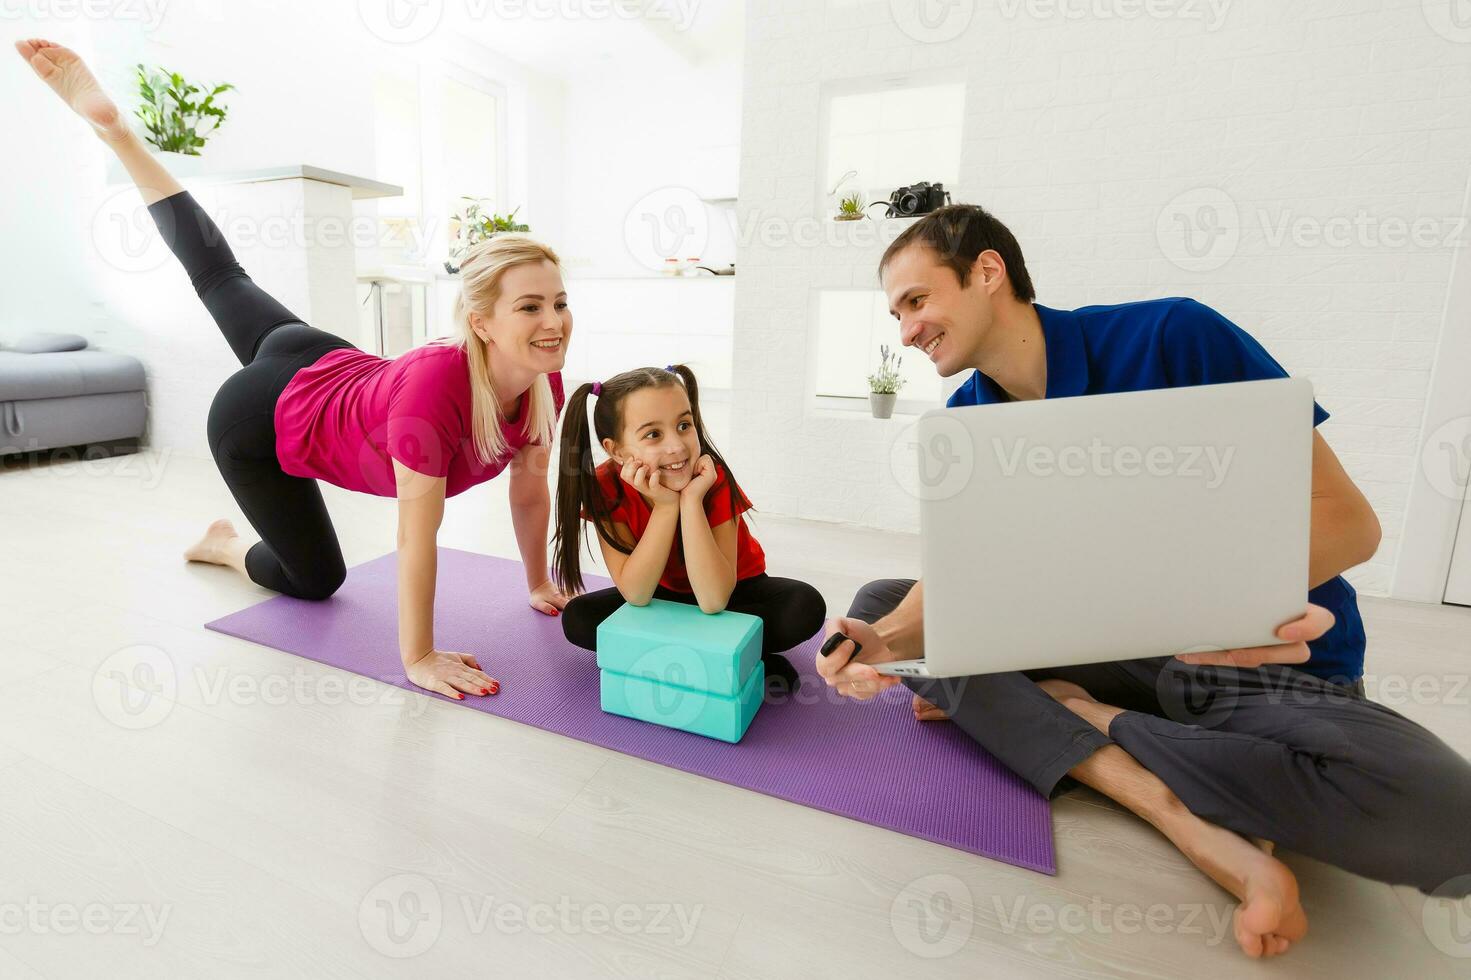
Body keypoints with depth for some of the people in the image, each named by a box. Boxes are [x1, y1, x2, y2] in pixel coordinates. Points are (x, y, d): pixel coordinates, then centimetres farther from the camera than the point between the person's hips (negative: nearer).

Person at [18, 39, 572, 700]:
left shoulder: (544, 383, -25)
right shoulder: (437, 386, -45)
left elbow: (530, 489, -14)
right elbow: (416, 536, -38)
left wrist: (539, 585, -5)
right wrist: (418, 659, -29)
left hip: (331, 370, 6)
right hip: (260, 426, -5)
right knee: (316, 578, 12)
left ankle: (107, 122, 41)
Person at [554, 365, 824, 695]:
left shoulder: (712, 477, -29)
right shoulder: (605, 486, -23)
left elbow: (714, 601, -35)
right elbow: (636, 595, -29)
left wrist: (691, 499, -39)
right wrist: (665, 505, -38)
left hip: (732, 589, -2)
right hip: (663, 593, 3)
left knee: (805, 607, -28)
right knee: (578, 619, -20)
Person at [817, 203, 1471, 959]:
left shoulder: (1171, 338, -18)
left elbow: (1347, 517, -14)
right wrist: (887, 642, -30)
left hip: (1272, 667, -3)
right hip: (1105, 653, 4)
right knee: (878, 601, -11)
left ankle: (1077, 716, -9)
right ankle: (1187, 820, -20)